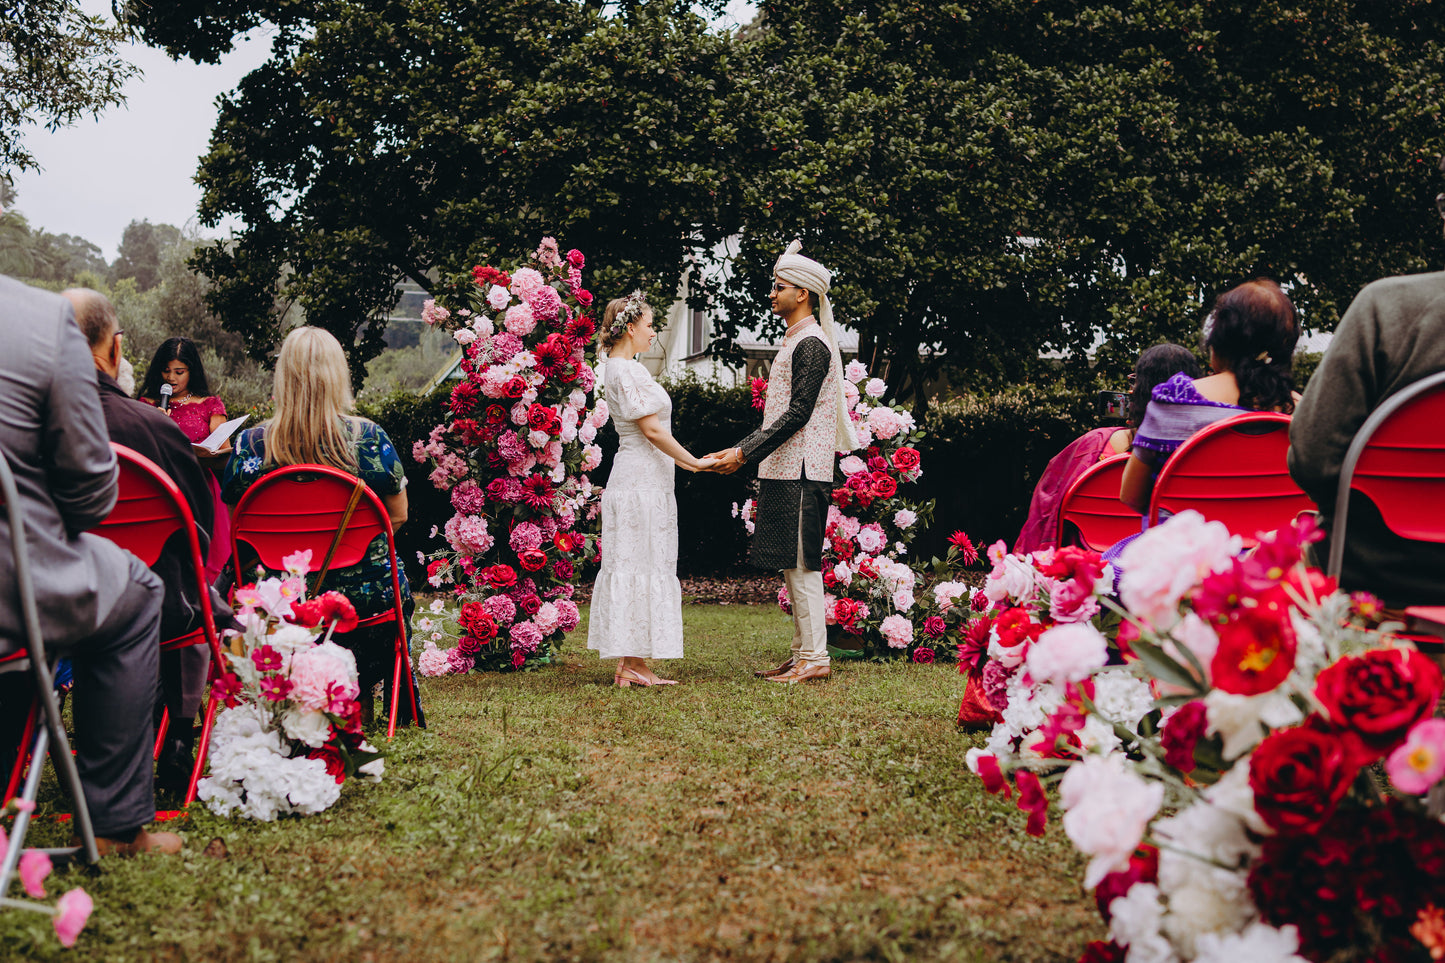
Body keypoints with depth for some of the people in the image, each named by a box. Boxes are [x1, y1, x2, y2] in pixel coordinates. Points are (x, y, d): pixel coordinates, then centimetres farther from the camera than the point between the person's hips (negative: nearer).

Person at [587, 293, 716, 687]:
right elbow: (652, 429, -17)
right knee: (640, 565, -7)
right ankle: (634, 664, -4)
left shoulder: (617, 368, 18)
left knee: (632, 566, 9)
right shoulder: (627, 371, -14)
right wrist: (693, 462, -10)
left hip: (635, 477, 10)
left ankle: (630, 664, 11)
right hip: (642, 480, -10)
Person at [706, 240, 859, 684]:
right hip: (786, 471, 10)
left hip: (801, 472, -10)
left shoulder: (811, 343, -11)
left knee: (801, 565, -9)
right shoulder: (795, 342, 20)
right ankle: (802, 656, 15)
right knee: (793, 565, 11)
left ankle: (814, 658, -6)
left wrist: (746, 454, -18)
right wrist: (740, 449, 18)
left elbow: (798, 414, -18)